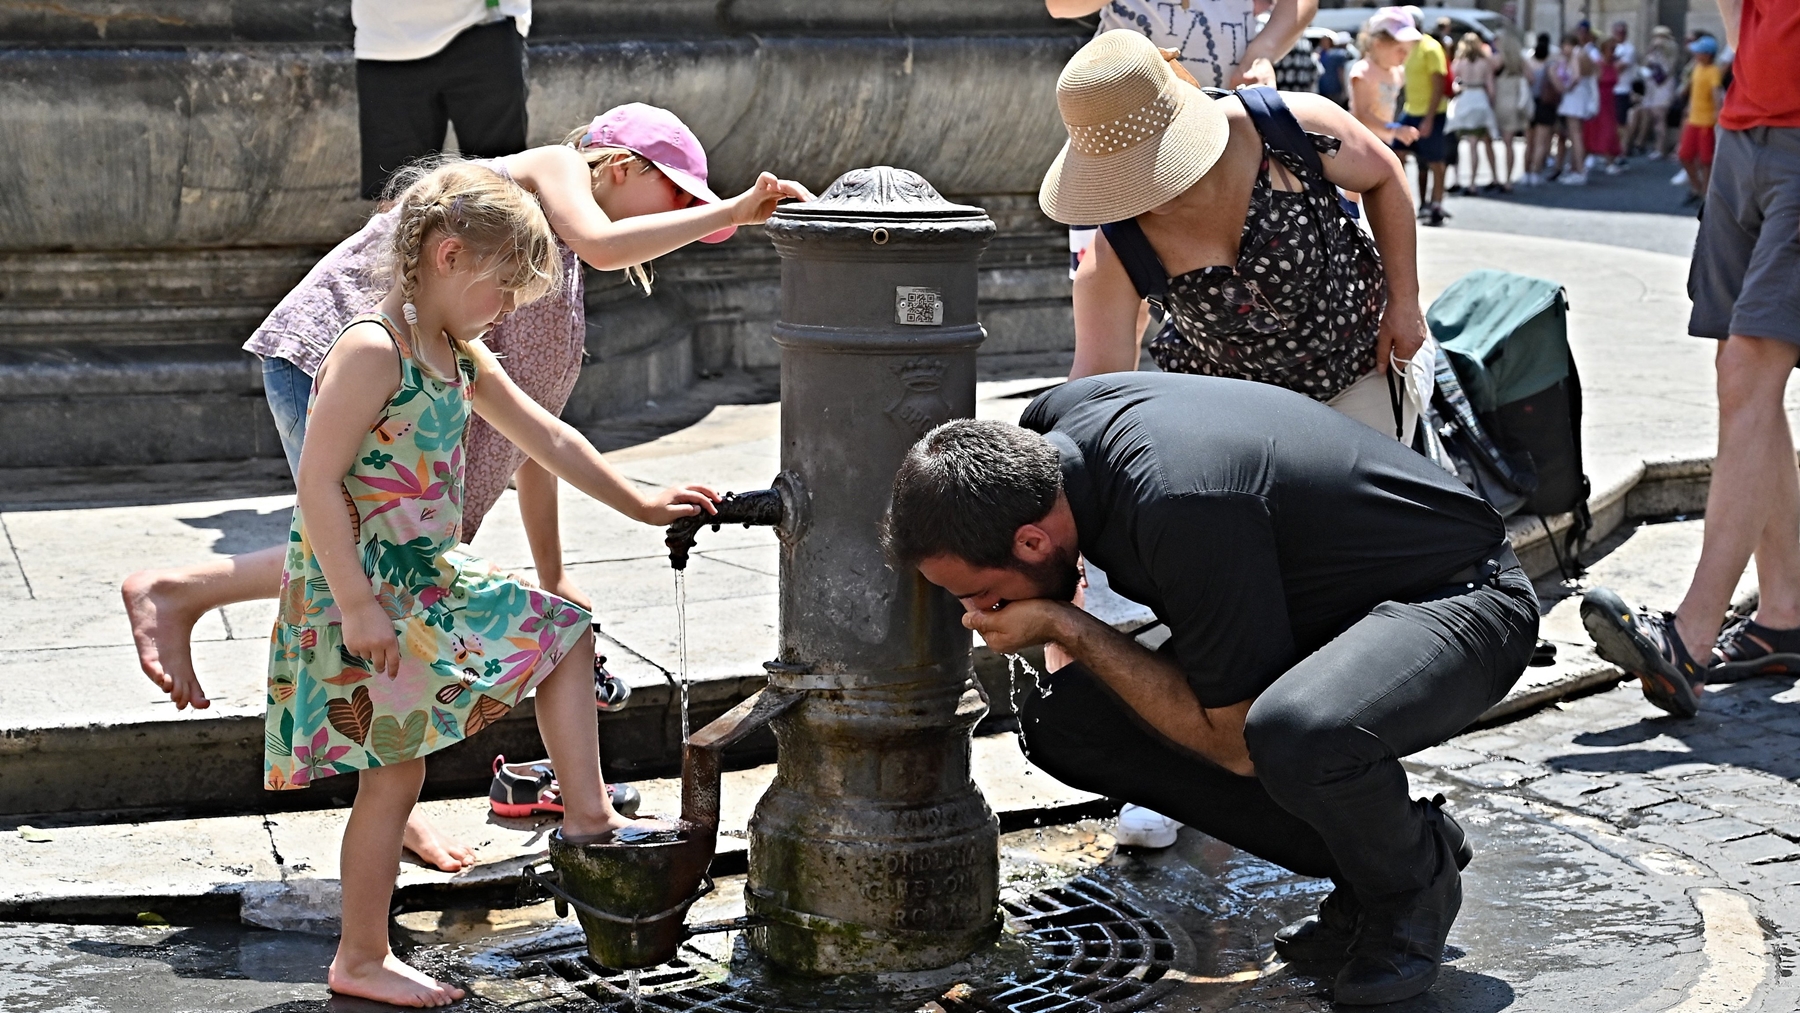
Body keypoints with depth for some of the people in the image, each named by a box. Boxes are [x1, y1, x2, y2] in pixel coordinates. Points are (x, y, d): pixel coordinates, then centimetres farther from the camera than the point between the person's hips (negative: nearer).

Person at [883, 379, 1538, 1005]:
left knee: (1293, 734, -41)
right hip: (1310, 606, 9)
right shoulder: (1049, 426, -12)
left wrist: (1067, 627, -24)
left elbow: (1235, 742, -25)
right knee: (1060, 719, -4)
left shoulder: (1183, 509, -36)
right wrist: (1061, 643, 6)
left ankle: (1413, 882, -5)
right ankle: (1357, 861, 4)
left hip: (1456, 599, -9)